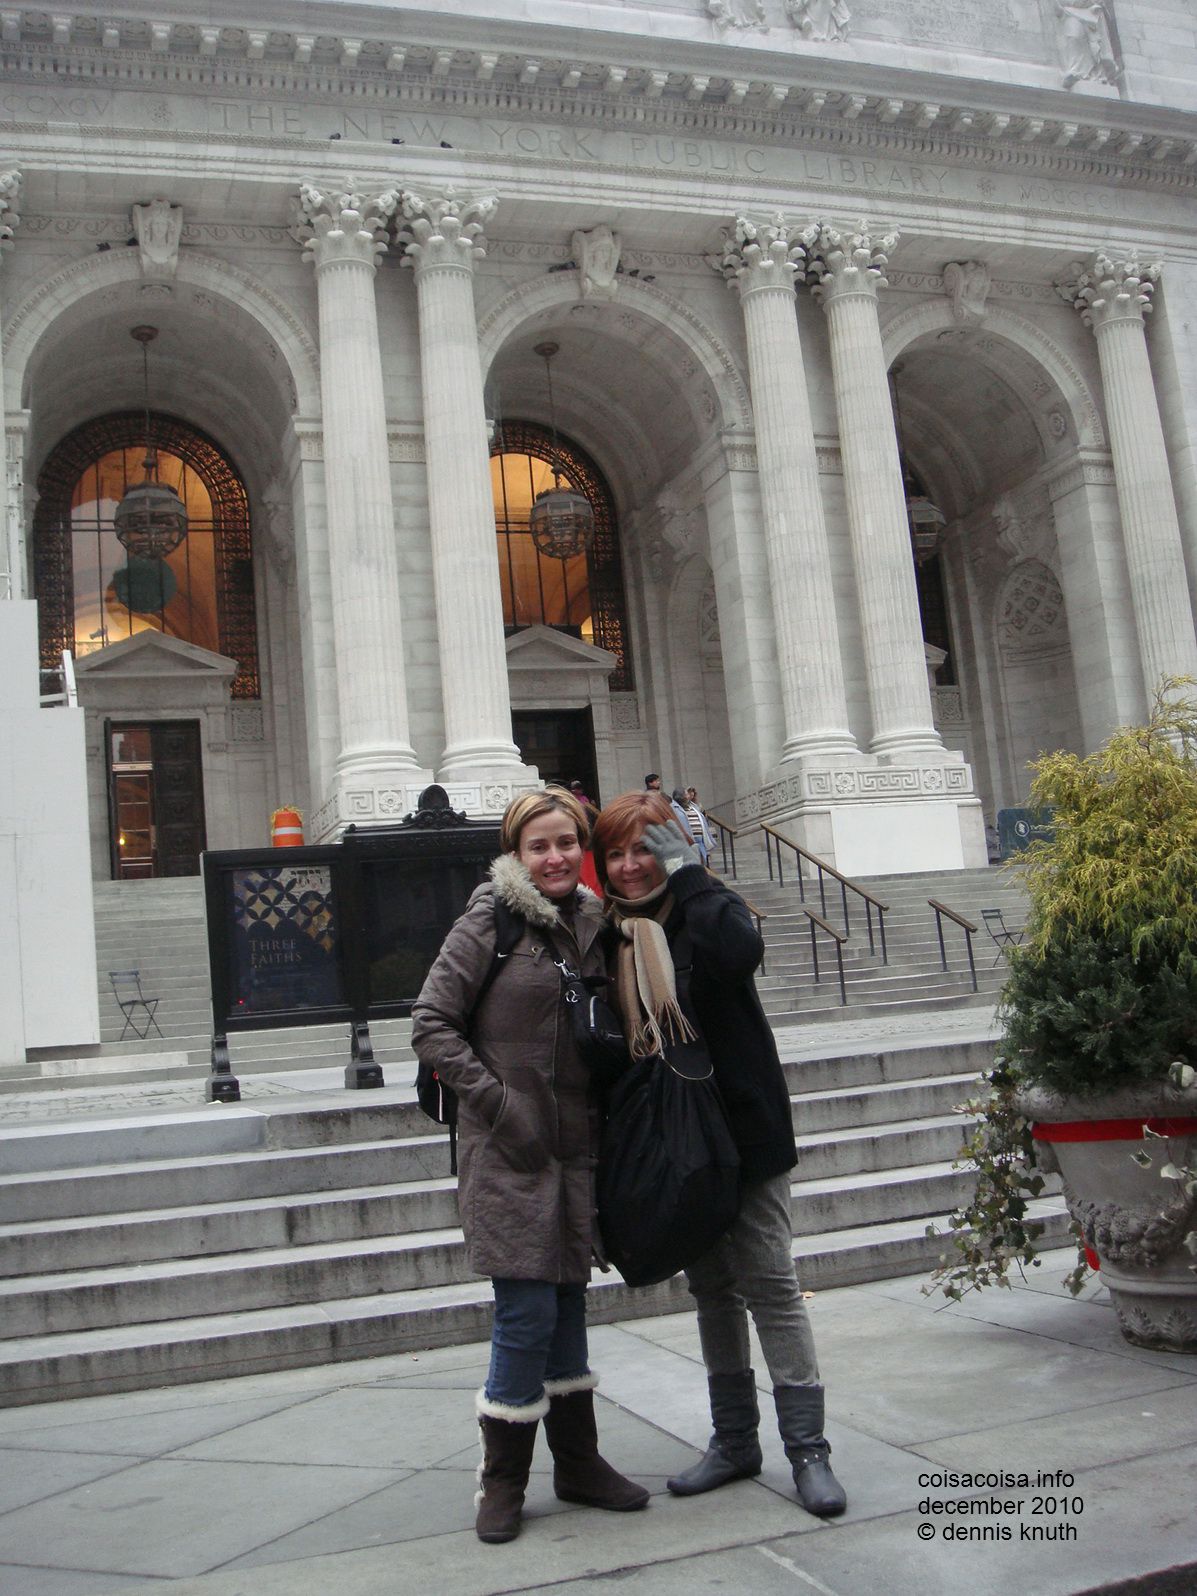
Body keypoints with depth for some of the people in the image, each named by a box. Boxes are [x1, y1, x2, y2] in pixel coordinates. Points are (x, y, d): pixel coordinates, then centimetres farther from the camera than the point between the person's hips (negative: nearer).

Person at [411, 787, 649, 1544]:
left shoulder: (591, 926, 8)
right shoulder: (491, 922, -9)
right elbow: (432, 1023, -11)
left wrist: (601, 1118, 7)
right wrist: (496, 1102, -15)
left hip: (575, 1147, 6)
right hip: (509, 1150, -5)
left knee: (568, 1304, 15)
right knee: (527, 1315, -3)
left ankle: (579, 1462, 29)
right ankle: (502, 1481, 15)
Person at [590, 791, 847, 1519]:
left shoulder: (708, 908, -11)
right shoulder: (617, 932, 4)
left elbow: (742, 951, -36)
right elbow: (618, 1033, 11)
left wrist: (686, 870, -27)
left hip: (742, 1126, -6)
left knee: (771, 1284, -2)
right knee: (711, 1289, 15)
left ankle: (808, 1448, 9)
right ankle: (734, 1441, 27)